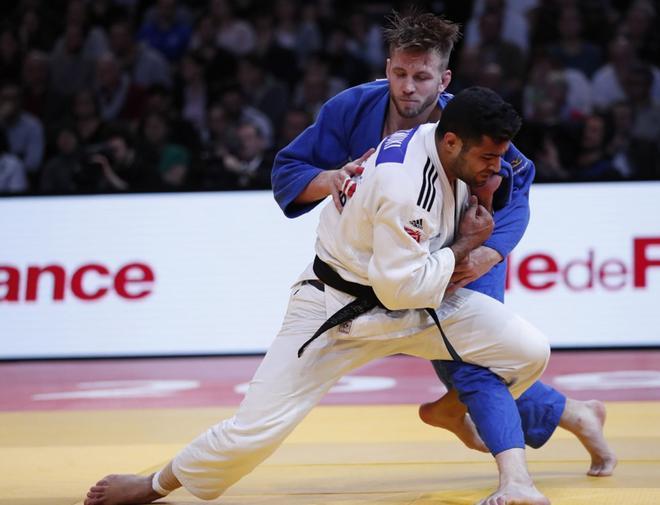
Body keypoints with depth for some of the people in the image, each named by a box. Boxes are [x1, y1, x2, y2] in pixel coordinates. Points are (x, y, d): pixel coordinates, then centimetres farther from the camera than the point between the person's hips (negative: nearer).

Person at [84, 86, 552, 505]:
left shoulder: (450, 149, -9)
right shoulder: (401, 186, -34)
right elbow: (403, 288, -29)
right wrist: (466, 244, -19)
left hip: (416, 297, 7)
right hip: (339, 308, -7)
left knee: (528, 350, -7)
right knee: (257, 427, -8)